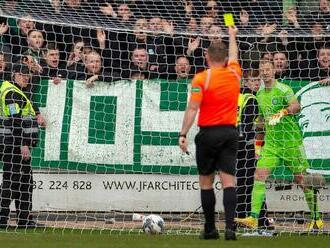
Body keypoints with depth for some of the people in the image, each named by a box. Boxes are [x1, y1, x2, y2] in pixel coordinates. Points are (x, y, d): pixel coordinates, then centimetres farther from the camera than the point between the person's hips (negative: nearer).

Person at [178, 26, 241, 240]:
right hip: (230, 132, 3)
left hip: (208, 133, -3)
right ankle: (230, 226, -16)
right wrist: (232, 35, 47)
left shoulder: (201, 78, -6)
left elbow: (193, 108, -13)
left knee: (206, 182, 8)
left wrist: (183, 135, -14)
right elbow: (233, 56, 29)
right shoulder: (234, 74, 6)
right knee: (228, 181, -2)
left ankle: (210, 229, 12)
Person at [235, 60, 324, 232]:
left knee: (302, 180, 1)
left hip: (291, 141, -5)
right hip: (271, 143, 5)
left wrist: (282, 112, -46)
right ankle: (253, 218, -15)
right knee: (259, 176, -11)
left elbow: (296, 106, -29)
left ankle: (317, 218, 16)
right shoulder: (260, 93, 11)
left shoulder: (283, 89, -10)